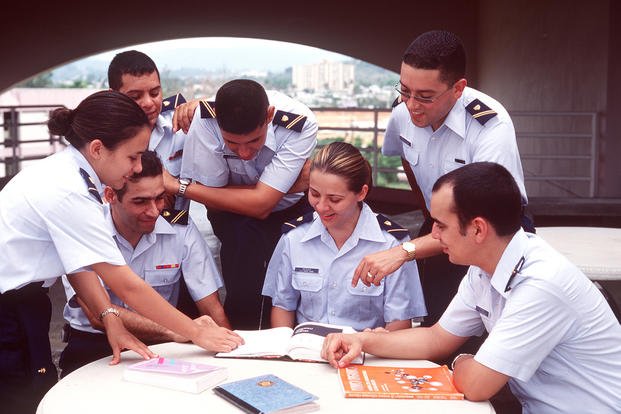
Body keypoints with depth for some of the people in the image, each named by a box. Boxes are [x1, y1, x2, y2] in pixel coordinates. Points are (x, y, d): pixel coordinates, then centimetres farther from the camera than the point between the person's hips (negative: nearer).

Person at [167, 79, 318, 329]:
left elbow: (260, 205, -33)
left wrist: (177, 186, -29)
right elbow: (215, 199, -18)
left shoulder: (300, 123, -31)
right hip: (234, 214, 0)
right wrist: (290, 186, -27)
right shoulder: (205, 119, -28)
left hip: (292, 208, 1)